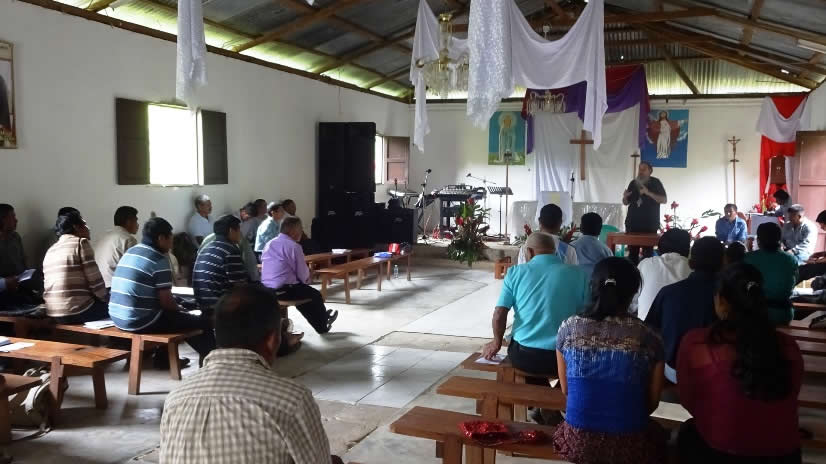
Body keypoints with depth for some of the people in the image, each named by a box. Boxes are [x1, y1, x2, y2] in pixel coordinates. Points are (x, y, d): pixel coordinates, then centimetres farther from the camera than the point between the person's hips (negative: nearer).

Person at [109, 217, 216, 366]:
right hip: (140, 321, -9)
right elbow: (166, 301, -15)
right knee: (203, 322, 1)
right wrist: (178, 308, 6)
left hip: (117, 318, 9)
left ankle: (163, 357, 36)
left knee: (171, 314, 33)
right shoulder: (159, 259, -13)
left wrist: (175, 308, 21)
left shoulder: (130, 252, 12)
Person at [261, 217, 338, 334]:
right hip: (283, 290, -8)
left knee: (300, 292, 31)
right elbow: (303, 275, -11)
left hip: (266, 290, 8)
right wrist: (308, 276, 13)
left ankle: (321, 321, 45)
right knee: (316, 295, 16)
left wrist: (305, 276, 21)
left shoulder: (269, 244, 11)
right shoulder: (293, 246, -14)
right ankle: (323, 325, 39)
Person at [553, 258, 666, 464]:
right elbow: (652, 401, 1)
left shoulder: (568, 328, -6)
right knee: (657, 434, 32)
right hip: (628, 445, -1)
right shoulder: (649, 338, -10)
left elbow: (566, 390, 5)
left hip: (577, 441, 1)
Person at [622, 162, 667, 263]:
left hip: (649, 224, -4)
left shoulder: (655, 182, -1)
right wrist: (625, 197, -8)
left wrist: (648, 193, -21)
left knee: (648, 251, -3)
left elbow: (664, 200, -10)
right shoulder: (633, 183, 10)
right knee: (632, 251, 3)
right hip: (633, 223, 4)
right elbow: (626, 203, 15)